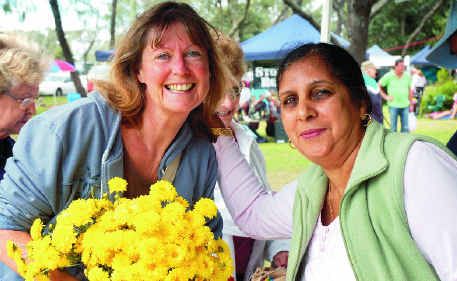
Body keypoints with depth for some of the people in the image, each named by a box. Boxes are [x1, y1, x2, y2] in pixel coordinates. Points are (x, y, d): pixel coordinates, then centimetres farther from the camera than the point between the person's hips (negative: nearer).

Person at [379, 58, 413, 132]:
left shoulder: (407, 76, 4)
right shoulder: (389, 76, -4)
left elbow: (410, 90, 12)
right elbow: (378, 86, 3)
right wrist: (385, 96, -2)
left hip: (405, 105, 2)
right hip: (393, 105, -2)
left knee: (405, 127, 4)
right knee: (393, 127, 3)